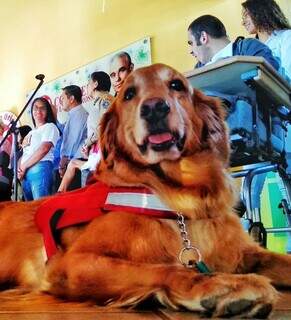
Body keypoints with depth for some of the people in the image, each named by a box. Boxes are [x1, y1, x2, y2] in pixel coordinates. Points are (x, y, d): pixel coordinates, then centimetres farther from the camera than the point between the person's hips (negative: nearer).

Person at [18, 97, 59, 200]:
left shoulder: (50, 127, 4)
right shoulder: (31, 132, 27)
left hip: (40, 169, -8)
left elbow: (44, 149, -10)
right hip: (25, 174, 8)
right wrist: (19, 169, 3)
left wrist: (23, 166, -7)